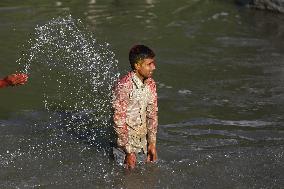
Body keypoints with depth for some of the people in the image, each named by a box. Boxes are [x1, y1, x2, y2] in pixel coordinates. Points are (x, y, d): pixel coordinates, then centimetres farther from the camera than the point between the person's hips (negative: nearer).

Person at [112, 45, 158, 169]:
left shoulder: (151, 84, 1)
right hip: (125, 145, -7)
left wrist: (152, 143, 7)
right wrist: (129, 152, -20)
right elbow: (119, 120, -21)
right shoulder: (124, 86, -22)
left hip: (143, 145, 7)